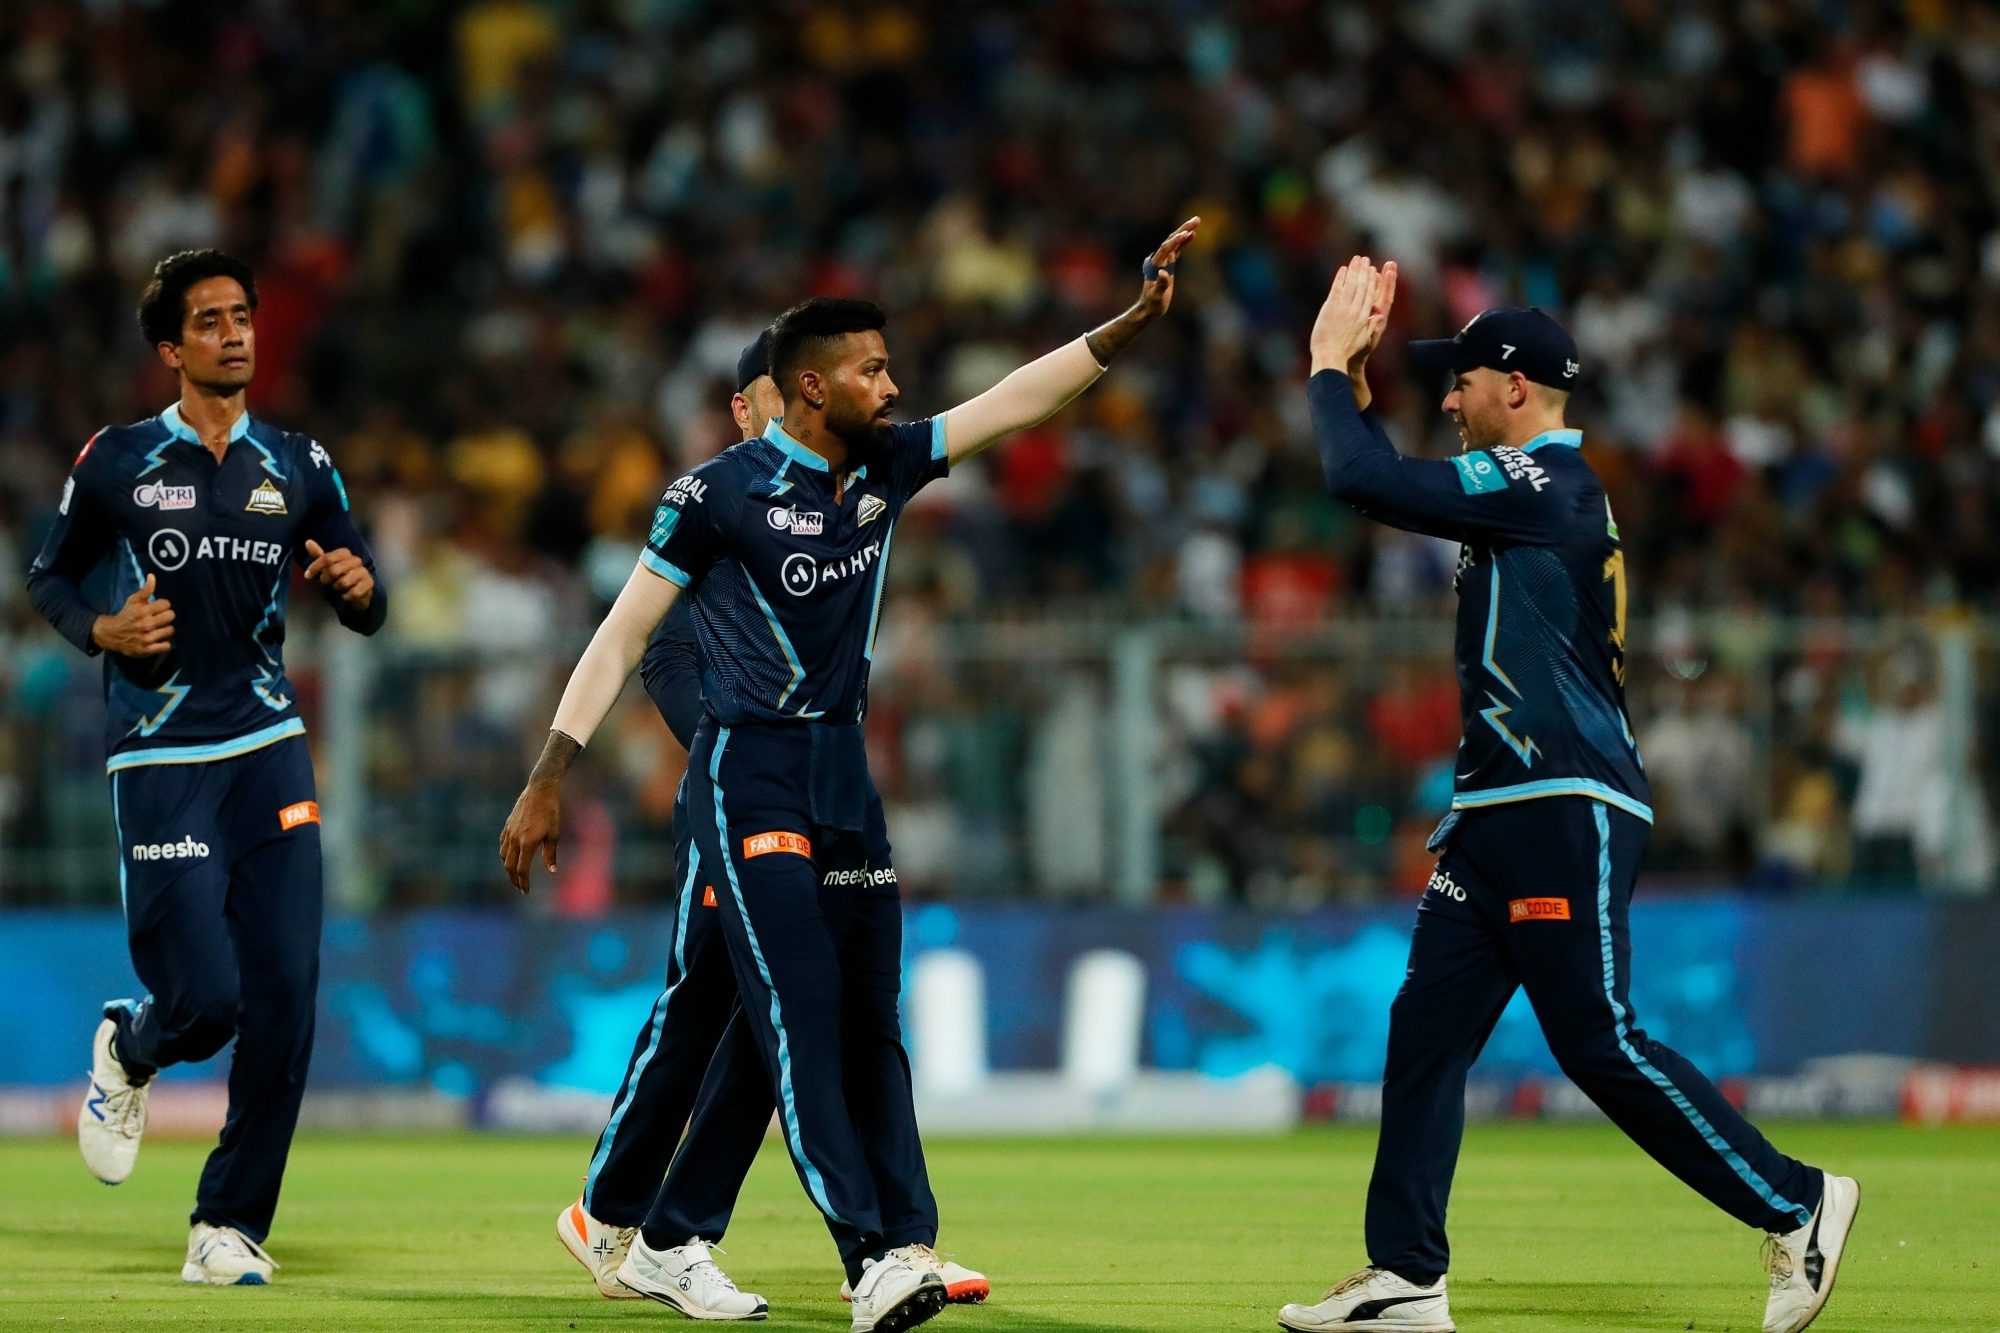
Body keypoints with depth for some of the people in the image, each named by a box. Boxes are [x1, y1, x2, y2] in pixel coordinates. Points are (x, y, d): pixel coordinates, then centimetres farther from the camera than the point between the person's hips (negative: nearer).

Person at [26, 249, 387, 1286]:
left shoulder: (298, 467, 9)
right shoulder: (116, 463, 1)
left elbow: (366, 611, 13)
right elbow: (49, 578, 12)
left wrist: (357, 586, -10)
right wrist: (103, 631, -8)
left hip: (269, 749, 3)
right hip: (160, 761, -3)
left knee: (284, 998, -5)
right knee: (205, 997, -12)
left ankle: (230, 1224, 7)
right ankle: (128, 1053, 26)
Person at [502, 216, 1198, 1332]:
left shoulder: (888, 467, 6)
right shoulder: (720, 494, -10)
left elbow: (1022, 399, 4)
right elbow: (623, 637, -6)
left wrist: (1135, 321, -8)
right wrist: (549, 780, -10)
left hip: (846, 778, 7)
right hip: (749, 776, -7)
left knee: (867, 1022, 4)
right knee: (800, 1012, -15)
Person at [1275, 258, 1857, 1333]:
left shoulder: (1543, 481, -13)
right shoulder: (1531, 484, 17)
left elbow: (1363, 483, -18)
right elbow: (1389, 486, 28)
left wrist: (1329, 366, -4)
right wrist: (1353, 379, 18)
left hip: (1567, 810, -10)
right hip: (1499, 811, 10)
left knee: (1599, 1045, -10)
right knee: (1425, 1030, 5)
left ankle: (1794, 1204, 0)